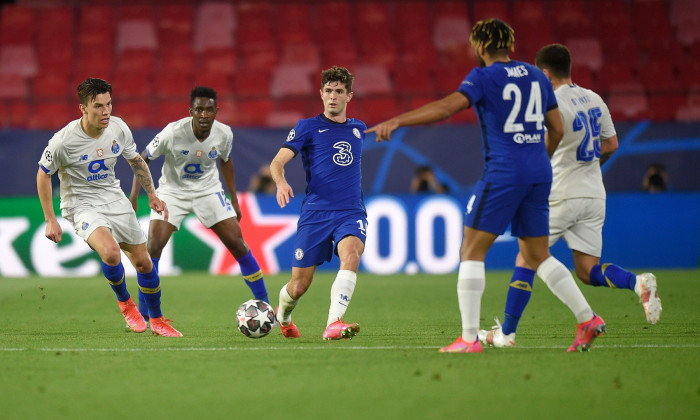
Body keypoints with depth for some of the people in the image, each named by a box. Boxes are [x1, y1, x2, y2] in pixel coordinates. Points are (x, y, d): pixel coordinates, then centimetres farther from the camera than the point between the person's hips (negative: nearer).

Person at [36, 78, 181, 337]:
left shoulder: (118, 128, -8)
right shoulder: (64, 141, -22)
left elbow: (136, 161, 11)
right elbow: (43, 174, -8)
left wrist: (151, 194, 12)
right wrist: (50, 220, -9)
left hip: (115, 199, 5)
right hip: (82, 205, -5)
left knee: (143, 262, 5)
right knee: (111, 252, -30)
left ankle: (157, 321, 28)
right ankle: (125, 303, 1)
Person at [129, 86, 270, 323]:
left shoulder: (224, 134, -14)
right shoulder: (173, 133, -25)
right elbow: (144, 159, -10)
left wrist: (234, 200, 9)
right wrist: (134, 197, -17)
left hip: (208, 191, 2)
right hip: (172, 191, -2)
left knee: (237, 244, -6)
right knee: (153, 247, -16)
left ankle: (264, 304, 8)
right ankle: (143, 315, -2)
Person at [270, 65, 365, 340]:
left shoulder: (358, 129, 17)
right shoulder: (308, 127, 5)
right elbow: (277, 161, -6)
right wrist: (281, 182, -27)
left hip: (351, 212, 2)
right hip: (315, 212, -2)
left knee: (350, 255, -32)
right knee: (299, 286, 0)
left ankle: (334, 324, -43)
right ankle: (282, 317, 36)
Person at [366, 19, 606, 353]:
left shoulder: (485, 77, -5)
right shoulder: (536, 76, 14)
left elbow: (448, 106, -19)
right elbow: (556, 128, 16)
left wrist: (396, 121, -22)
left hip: (503, 172, -6)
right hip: (539, 174, 7)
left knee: (471, 251, -1)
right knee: (537, 256, 17)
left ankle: (469, 338, -8)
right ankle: (587, 318, 7)